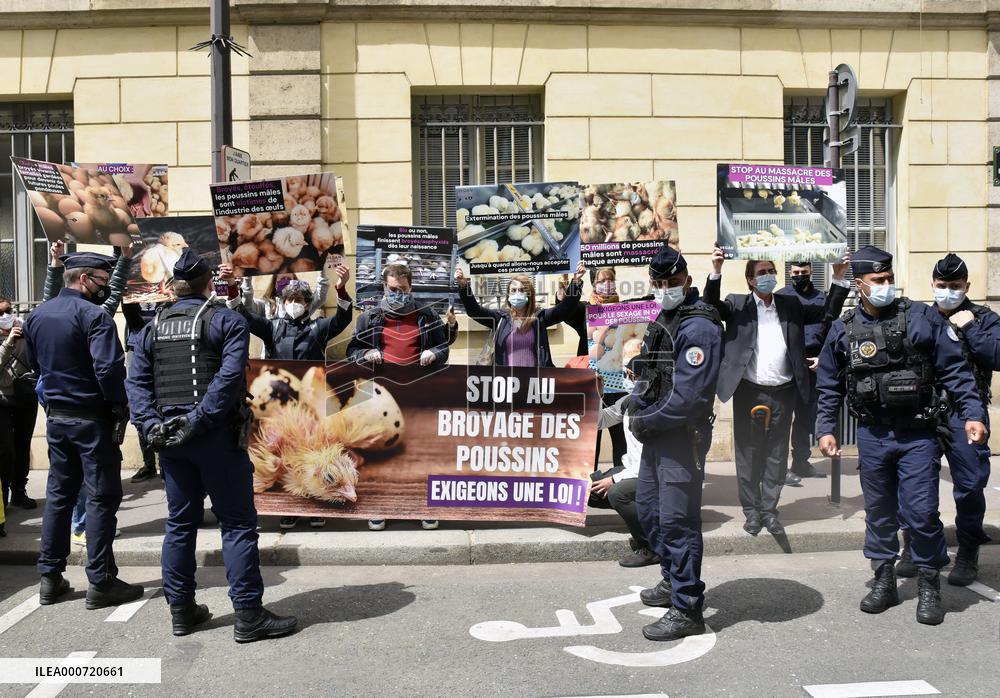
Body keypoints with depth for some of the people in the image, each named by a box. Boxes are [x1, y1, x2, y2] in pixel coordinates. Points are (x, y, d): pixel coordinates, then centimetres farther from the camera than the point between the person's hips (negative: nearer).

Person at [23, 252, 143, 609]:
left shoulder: (36, 315, 10)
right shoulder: (92, 315, -16)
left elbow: (35, 364, 19)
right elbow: (109, 368, -24)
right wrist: (119, 406, -13)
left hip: (56, 416, 8)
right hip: (93, 418, -8)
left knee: (59, 494, 15)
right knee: (102, 497, -1)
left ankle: (50, 577, 22)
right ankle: (101, 582, 3)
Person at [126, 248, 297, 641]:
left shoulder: (152, 328, 12)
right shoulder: (227, 321, -4)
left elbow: (136, 383, 3)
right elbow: (229, 377, -18)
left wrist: (151, 425, -5)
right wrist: (200, 419, -19)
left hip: (171, 440, 6)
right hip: (217, 436, -5)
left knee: (180, 524, 15)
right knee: (238, 524, 0)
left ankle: (181, 610, 23)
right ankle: (248, 616, 1)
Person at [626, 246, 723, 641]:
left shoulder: (698, 327, -17)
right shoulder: (662, 321, 13)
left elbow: (689, 397, -24)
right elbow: (646, 375, 16)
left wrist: (647, 421, -14)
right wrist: (637, 411, -2)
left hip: (682, 436, -10)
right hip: (656, 435, 10)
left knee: (676, 521, -5)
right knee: (648, 509, 20)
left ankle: (687, 610, 7)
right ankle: (673, 580, 39)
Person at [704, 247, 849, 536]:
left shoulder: (791, 305, 10)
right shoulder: (737, 305, 2)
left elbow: (828, 313, 10)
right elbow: (712, 305, -14)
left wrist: (839, 278, -1)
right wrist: (716, 272, -28)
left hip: (783, 393, 3)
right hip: (749, 392, -2)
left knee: (777, 455, 9)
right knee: (748, 453, 5)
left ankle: (769, 510, 21)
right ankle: (751, 511, 18)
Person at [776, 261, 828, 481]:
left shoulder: (822, 298, 14)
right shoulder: (780, 296, 5)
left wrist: (822, 357, -1)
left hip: (812, 364, 4)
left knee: (807, 415, 10)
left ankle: (801, 462, 20)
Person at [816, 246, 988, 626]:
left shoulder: (922, 318, -4)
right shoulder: (843, 330, 3)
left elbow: (955, 370, -4)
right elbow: (829, 387, 10)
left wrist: (972, 414, -11)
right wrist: (825, 429, 6)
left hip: (918, 434, -3)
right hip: (872, 436, 3)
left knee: (921, 512, -3)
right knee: (879, 511, 12)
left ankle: (929, 585, 17)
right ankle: (884, 580, 26)